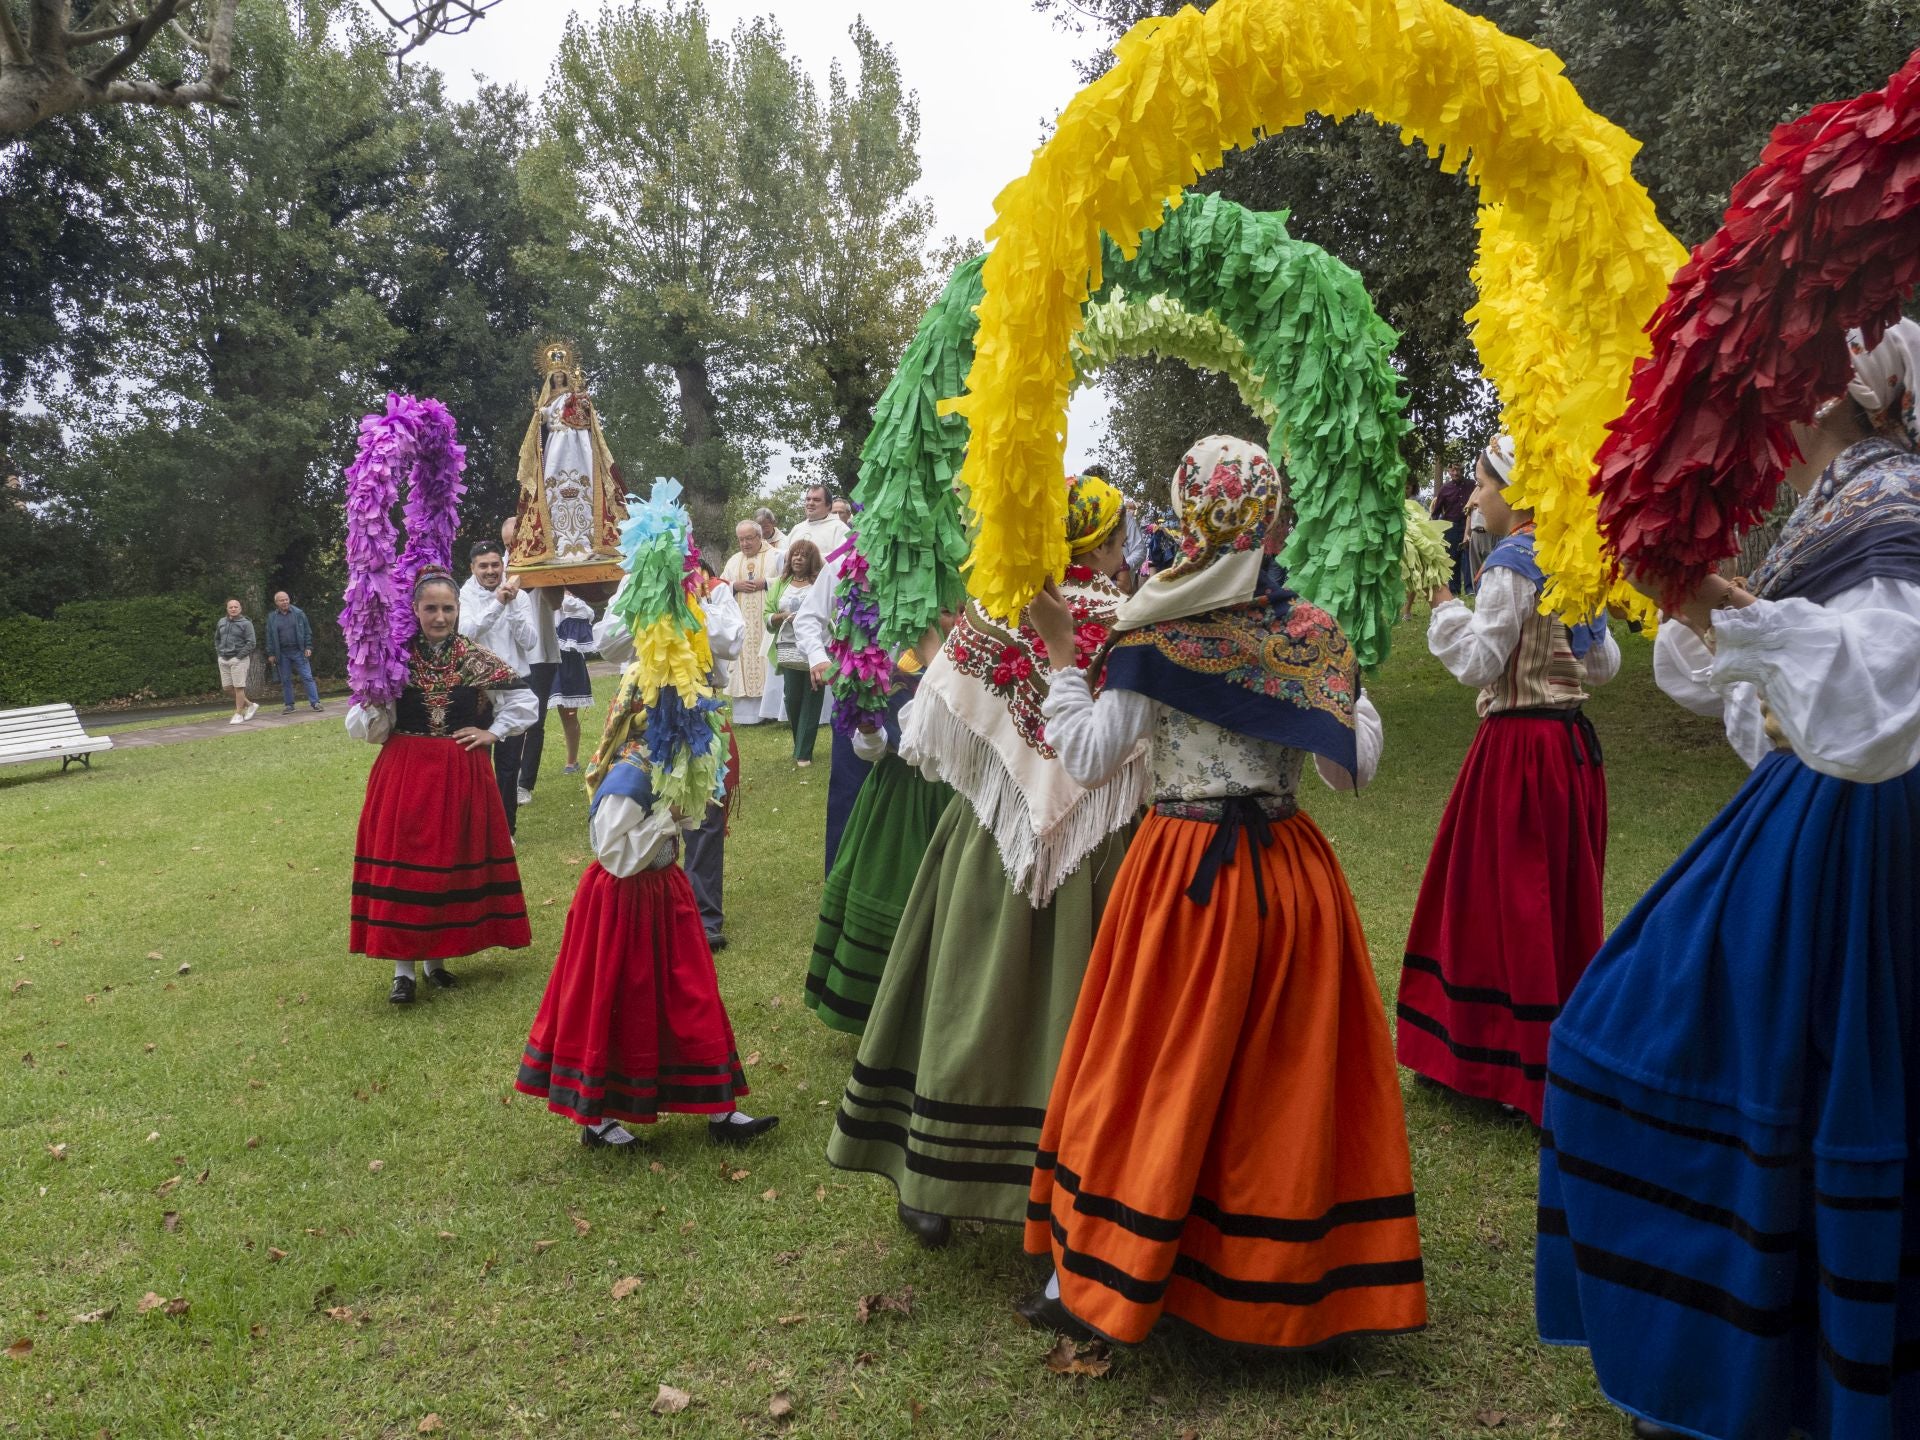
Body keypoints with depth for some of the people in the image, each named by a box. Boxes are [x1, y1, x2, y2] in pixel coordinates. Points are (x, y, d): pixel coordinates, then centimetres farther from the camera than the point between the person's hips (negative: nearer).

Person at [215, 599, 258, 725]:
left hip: (239, 659, -6)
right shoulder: (221, 622, 12)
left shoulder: (246, 623, -5)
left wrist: (240, 655, -15)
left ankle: (238, 714, 2)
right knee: (227, 686, 6)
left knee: (238, 687, -6)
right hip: (223, 659, 6)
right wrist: (219, 652, 12)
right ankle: (250, 705, 20)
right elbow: (216, 639, 25)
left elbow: (251, 643, -10)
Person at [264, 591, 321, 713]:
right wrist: (271, 654, 4)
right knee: (285, 680, 6)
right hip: (282, 654, 2)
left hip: (298, 651, -2)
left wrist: (308, 647, -5)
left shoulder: (298, 613, 1)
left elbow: (307, 631, 3)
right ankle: (289, 705, 13)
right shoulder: (272, 618, 6)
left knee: (307, 677, -4)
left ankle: (315, 702, -3)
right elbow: (269, 637, 8)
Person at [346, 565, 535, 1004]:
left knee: (454, 863, 7)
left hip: (461, 776, 1)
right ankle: (403, 967, 6)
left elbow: (524, 702, 8)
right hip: (404, 775, -1)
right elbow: (365, 729, 0)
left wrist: (493, 733, -1)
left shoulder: (477, 660, 0)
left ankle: (436, 958, 21)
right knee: (401, 864, -2)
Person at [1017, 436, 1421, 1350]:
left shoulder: (1155, 635, -9)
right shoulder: (1315, 634, -2)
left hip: (1184, 877, -2)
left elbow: (1089, 760, -10)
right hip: (1293, 879, 3)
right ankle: (1293, 1283, 26)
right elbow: (1357, 768, 1)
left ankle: (1092, 1279, 19)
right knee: (1286, 1071, 13)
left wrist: (1061, 654, 0)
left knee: (1156, 1069, 8)